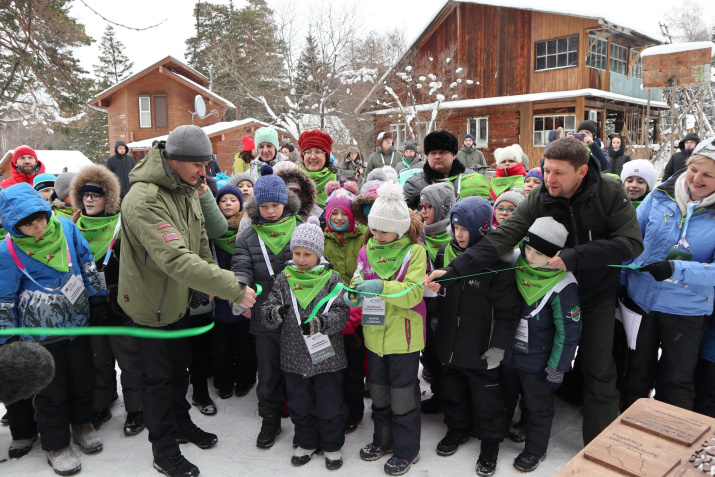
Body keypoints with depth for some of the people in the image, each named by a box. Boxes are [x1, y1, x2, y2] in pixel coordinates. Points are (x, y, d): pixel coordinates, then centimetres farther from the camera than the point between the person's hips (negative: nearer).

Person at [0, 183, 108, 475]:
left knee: (82, 375, 17)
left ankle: (81, 423, 40)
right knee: (51, 389, 9)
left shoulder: (65, 227, -8)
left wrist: (97, 297, 9)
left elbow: (87, 264, 5)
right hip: (41, 331, -3)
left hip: (79, 320, 4)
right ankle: (56, 444, 28)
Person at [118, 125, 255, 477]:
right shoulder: (145, 200, -32)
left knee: (179, 366, 23)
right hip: (151, 303, -8)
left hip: (179, 299, 8)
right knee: (158, 376, 8)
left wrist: (209, 281, -5)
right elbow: (176, 260, -41)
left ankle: (181, 424, 44)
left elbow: (200, 241, 7)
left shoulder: (186, 190, -1)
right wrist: (234, 289, -41)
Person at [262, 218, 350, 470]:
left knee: (330, 405, 11)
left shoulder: (331, 279, -7)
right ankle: (307, 442, 39)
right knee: (300, 404, 17)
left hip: (326, 355, -2)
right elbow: (267, 314, -2)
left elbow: (341, 314, -13)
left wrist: (320, 322, -31)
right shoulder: (284, 278, 0)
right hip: (295, 357, 3)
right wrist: (276, 312, -25)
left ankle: (332, 446, 32)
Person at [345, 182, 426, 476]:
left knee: (403, 395, 6)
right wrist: (353, 294, -21)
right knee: (378, 391, 20)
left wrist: (381, 287, -31)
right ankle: (383, 440, 40)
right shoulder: (368, 250, 4)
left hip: (403, 335, -5)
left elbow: (414, 292, -20)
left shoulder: (414, 252, -11)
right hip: (375, 334, 6)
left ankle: (407, 450, 26)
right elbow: (358, 281, 2)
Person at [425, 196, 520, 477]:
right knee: (452, 391, 22)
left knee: (486, 398, 12)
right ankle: (457, 428, 46)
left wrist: (498, 347, -14)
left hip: (482, 349, -5)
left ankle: (490, 442, 34)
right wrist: (432, 291, -1)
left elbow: (507, 311, -15)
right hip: (449, 344, 6)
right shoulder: (446, 253, -1)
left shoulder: (496, 262, -18)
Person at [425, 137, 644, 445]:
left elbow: (631, 242, -24)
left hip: (598, 294, -1)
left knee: (598, 371, 5)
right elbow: (501, 238, -24)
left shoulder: (610, 192, -18)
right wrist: (454, 269, -36)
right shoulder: (539, 200, -15)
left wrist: (573, 256, -31)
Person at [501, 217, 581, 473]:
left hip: (538, 362, -5)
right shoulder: (515, 266, -9)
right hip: (507, 354, 5)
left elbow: (569, 331, -17)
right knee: (503, 397, 24)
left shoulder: (563, 286, -23)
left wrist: (556, 369, -13)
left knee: (537, 407, 16)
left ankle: (535, 450, 38)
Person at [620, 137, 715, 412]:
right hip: (641, 299, 2)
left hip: (687, 310, -2)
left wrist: (675, 269, -34)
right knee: (637, 371, 20)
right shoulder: (661, 196, -6)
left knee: (676, 382, 17)